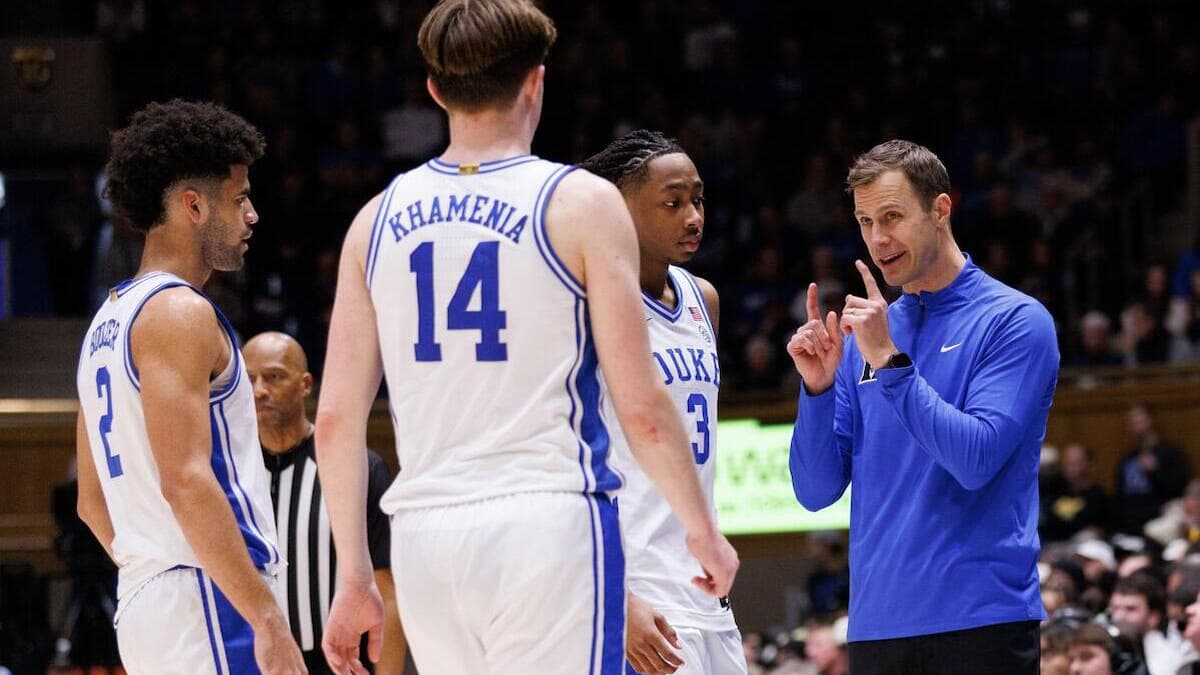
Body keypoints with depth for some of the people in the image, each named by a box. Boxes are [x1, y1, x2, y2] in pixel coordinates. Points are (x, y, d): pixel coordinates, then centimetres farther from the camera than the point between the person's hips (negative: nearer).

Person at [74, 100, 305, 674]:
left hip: (140, 603, 10)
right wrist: (267, 619, -22)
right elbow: (186, 480, -20)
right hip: (209, 601, -10)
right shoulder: (180, 312, -10)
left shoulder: (109, 320, 20)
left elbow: (93, 502, 24)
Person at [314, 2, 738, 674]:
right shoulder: (581, 203, -2)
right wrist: (703, 530, 8)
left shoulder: (378, 219, 10)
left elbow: (336, 417, 8)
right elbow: (642, 408, -5)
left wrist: (354, 574, 15)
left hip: (425, 537, 5)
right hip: (549, 520, -5)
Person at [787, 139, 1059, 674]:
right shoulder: (864, 338, 13)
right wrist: (818, 388, -5)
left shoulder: (1015, 321, -2)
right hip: (876, 625, 5)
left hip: (979, 624, -5)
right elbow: (816, 491, 10)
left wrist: (890, 363, -17)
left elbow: (976, 459, -15)